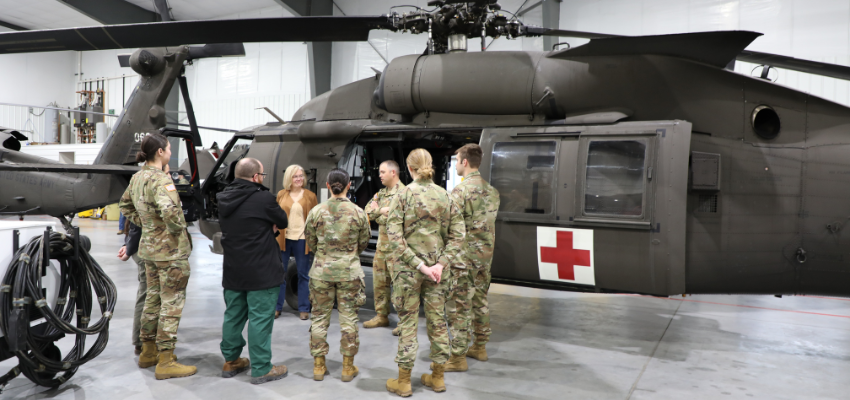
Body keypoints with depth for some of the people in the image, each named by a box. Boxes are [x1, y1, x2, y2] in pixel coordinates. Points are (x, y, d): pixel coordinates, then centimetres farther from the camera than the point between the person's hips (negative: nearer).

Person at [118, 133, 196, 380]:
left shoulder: (137, 177, 7)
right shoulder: (160, 179, -21)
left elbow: (124, 205, 23)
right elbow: (169, 210, -38)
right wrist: (179, 229, -21)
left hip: (148, 247, 9)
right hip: (170, 249, -9)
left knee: (154, 298, 20)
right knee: (172, 303, 0)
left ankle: (148, 352, 32)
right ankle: (165, 362, 7)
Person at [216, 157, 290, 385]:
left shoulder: (225, 199, 4)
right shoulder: (263, 198, -18)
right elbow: (282, 221, -6)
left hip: (233, 271, 7)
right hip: (261, 272, -7)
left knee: (233, 316, 17)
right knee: (260, 319, 0)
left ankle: (230, 361, 30)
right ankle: (261, 369, 8)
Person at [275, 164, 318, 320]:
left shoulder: (310, 196, 3)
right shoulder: (281, 195, 7)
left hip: (302, 239, -1)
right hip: (283, 239, 1)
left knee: (303, 275, 7)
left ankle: (304, 309, 16)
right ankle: (277, 307, 19)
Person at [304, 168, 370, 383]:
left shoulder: (316, 211, -6)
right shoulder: (358, 212, -7)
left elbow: (311, 242, 4)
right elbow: (364, 243, 4)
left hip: (321, 270, 1)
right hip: (349, 271, 0)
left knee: (319, 317, 12)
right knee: (348, 318, 9)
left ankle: (319, 365, 21)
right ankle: (348, 367, 18)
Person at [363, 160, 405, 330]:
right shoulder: (382, 192, 15)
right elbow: (368, 210, 7)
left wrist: (377, 213, -7)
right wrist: (381, 210, -11)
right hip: (382, 244, 9)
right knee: (379, 281, 14)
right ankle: (382, 316, 27)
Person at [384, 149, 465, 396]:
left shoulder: (403, 195, -10)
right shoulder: (445, 195, 1)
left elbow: (394, 238, -16)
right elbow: (457, 235, -1)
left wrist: (419, 265, -15)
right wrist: (442, 264, -6)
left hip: (408, 269, -3)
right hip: (438, 268, 4)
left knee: (407, 322, 7)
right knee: (437, 320, 15)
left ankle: (403, 381, 19)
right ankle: (438, 378, 28)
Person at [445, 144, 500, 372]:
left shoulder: (461, 190, -17)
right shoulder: (491, 190, 8)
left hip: (465, 257, -8)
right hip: (486, 253, 8)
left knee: (459, 306, -1)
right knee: (480, 300, 18)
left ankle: (458, 357, 6)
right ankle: (480, 347, 31)